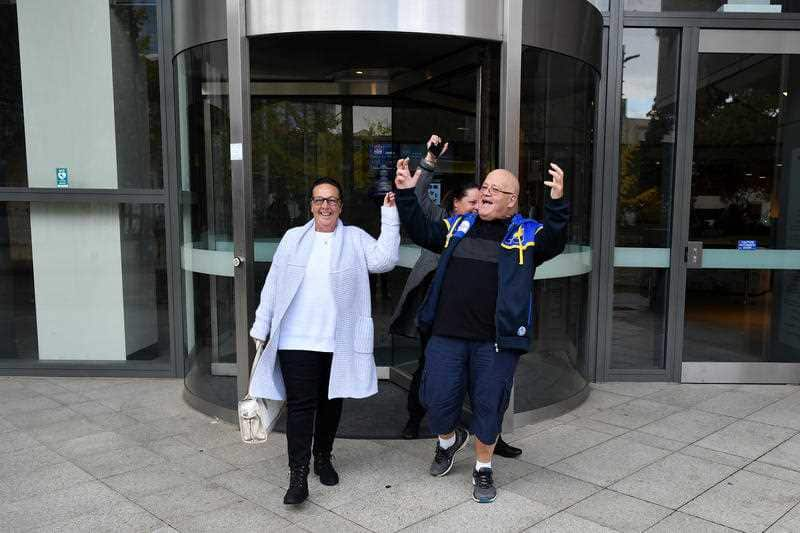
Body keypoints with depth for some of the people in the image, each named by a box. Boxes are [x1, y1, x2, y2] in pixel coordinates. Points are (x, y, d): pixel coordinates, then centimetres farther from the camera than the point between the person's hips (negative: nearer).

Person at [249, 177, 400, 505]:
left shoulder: (355, 238, 5)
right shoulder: (293, 238, 8)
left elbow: (384, 260, -11)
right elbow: (273, 284, 8)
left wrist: (389, 217, -14)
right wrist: (262, 325, 6)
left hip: (338, 342, 1)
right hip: (297, 340, -1)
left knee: (331, 402, 14)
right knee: (300, 405, -4)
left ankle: (323, 458, 33)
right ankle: (298, 475, 1)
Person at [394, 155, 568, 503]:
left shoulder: (527, 234, 1)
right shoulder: (458, 226, 12)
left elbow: (554, 242, -16)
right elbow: (421, 232, 15)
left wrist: (557, 203, -31)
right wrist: (406, 194, 5)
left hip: (495, 342, -3)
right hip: (447, 334, 3)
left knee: (488, 406, 8)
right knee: (437, 400, 7)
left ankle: (483, 469, 30)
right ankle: (449, 439, 41)